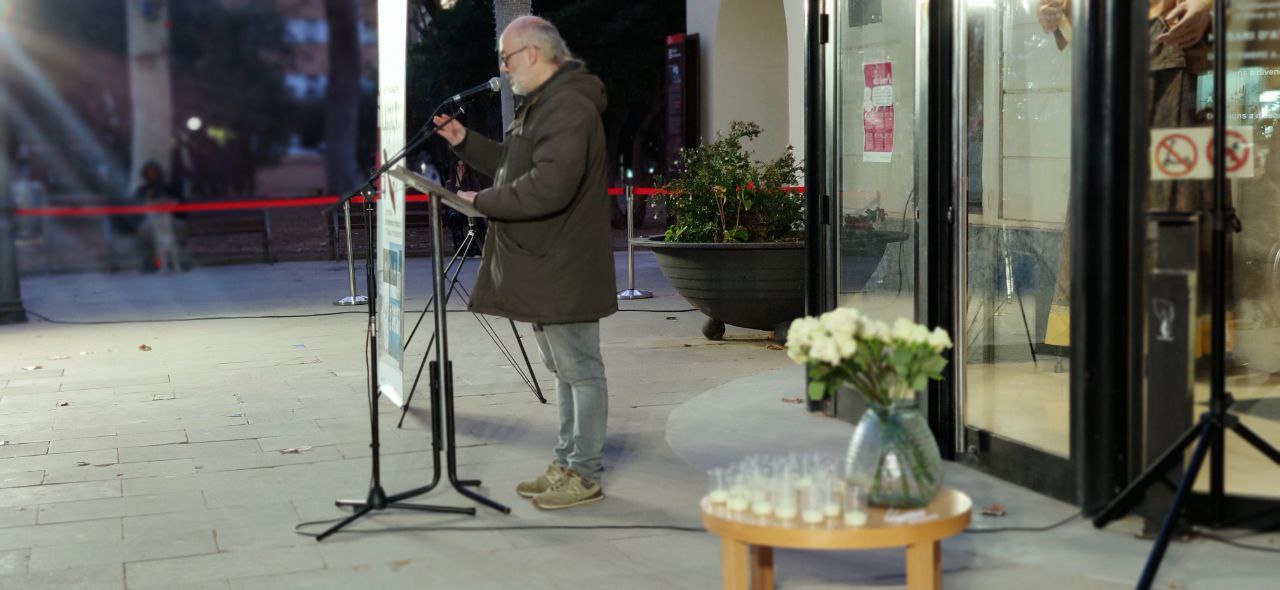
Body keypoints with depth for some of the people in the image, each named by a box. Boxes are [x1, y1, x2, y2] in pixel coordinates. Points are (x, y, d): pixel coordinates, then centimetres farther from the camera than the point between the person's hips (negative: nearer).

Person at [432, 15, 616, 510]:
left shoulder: (569, 106, -19)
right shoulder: (539, 103, 17)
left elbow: (550, 186, -29)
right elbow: (511, 164, 26)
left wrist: (484, 202, -19)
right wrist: (465, 142, 12)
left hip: (564, 272, -11)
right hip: (540, 266, 11)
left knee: (580, 371, -2)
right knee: (563, 370, 16)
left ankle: (584, 476, 4)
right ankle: (567, 463, 26)